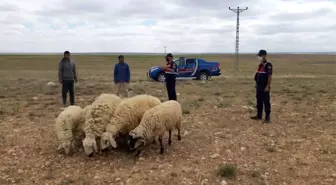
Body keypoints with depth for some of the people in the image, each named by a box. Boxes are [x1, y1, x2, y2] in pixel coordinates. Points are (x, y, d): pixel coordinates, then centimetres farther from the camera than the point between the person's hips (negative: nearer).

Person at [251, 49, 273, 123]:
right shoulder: (260, 65, 13)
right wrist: (256, 84, 17)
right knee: (259, 101, 14)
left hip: (265, 87, -9)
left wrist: (267, 86, -20)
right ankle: (259, 115, 23)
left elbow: (270, 76, -17)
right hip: (259, 86, 9)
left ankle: (267, 117, 5)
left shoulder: (268, 65, -13)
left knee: (266, 102, -2)